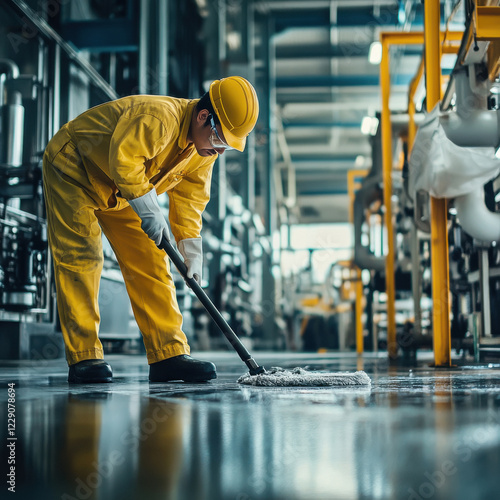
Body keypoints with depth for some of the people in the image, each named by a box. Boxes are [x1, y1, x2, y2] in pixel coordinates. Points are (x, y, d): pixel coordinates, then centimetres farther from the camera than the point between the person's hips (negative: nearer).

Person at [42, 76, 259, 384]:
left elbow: (190, 197, -3)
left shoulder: (206, 148, -7)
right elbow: (123, 160, -41)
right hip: (72, 168, -8)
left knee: (150, 263, -1)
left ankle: (168, 354, -1)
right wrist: (149, 211, -35)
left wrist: (191, 252, -11)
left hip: (120, 194, 8)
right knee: (81, 258, -16)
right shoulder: (158, 118, -35)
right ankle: (84, 357, -11)